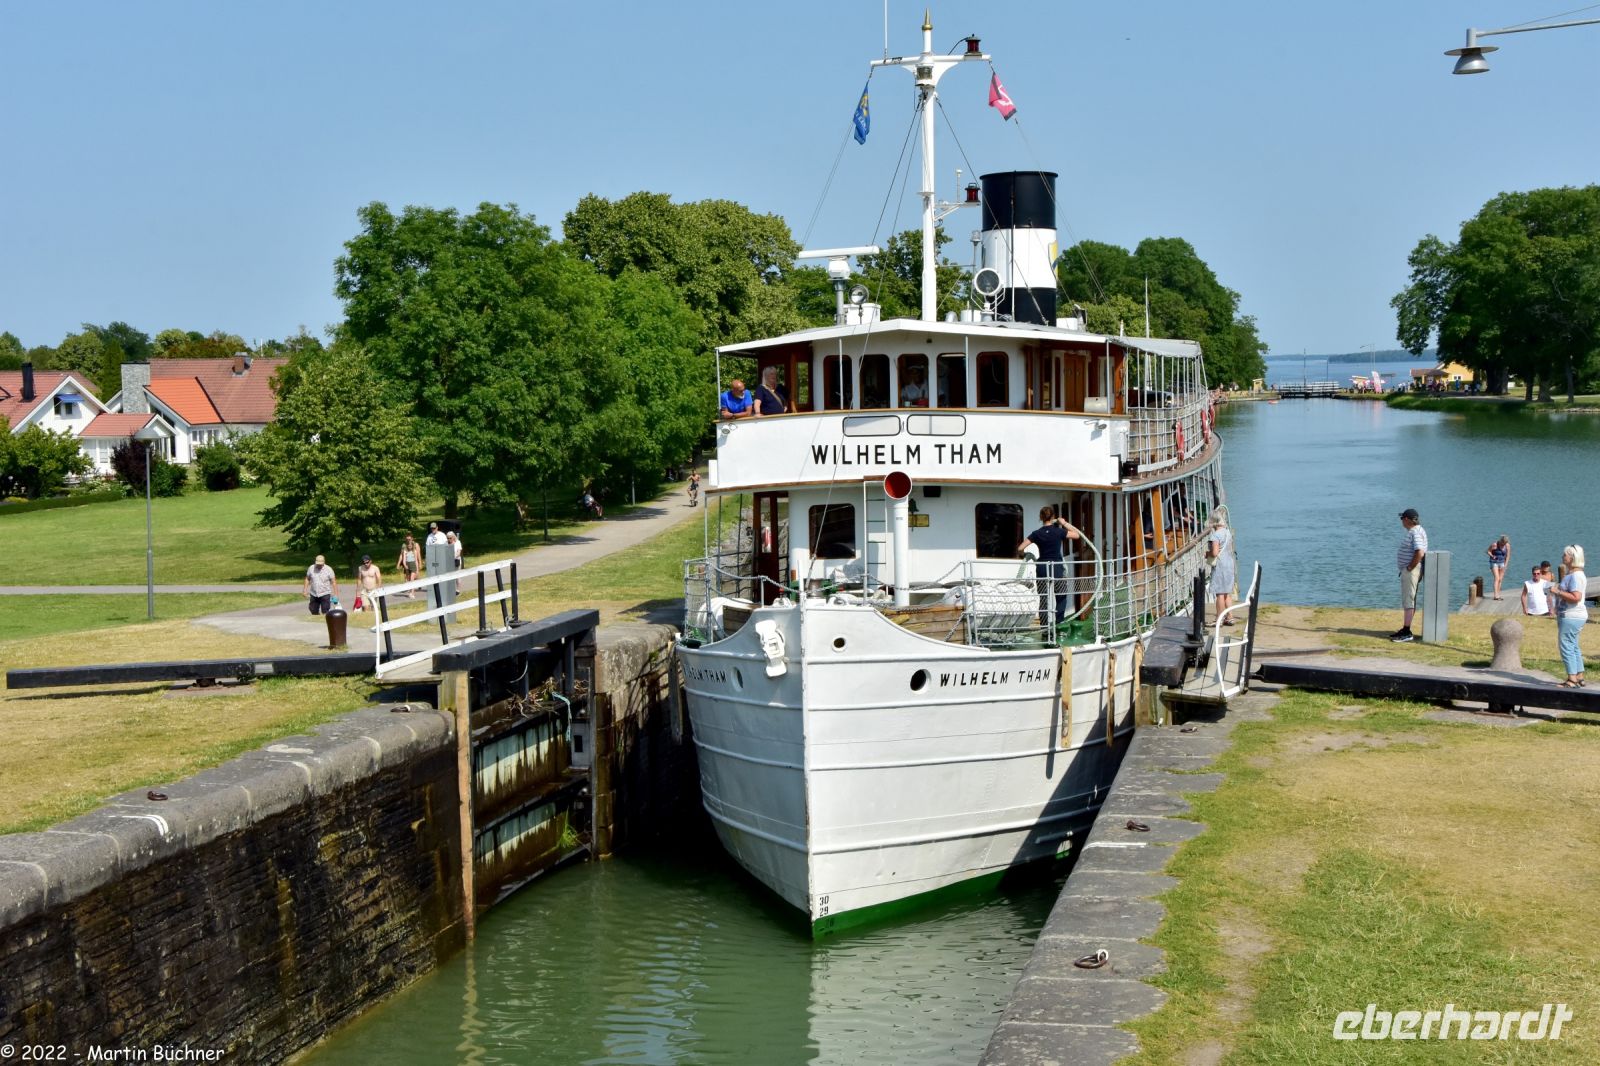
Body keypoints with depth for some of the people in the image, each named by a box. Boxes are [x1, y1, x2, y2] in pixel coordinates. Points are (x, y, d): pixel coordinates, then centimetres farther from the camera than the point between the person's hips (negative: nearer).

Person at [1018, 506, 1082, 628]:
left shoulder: (1037, 534, -3)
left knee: (1044, 599, 8)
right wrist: (1065, 523, 7)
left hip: (1042, 568, 2)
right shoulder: (1058, 532, -8)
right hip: (1057, 568, -2)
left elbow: (1020, 548, -4)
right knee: (1061, 598, 10)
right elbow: (1077, 535, 4)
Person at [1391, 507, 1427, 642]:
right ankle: (1405, 630, 22)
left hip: (1411, 570, -11)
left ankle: (1407, 633, -12)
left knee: (1408, 600, -11)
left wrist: (1409, 567, -20)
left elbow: (1420, 553, -29)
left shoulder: (1415, 532, -18)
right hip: (1407, 570, 11)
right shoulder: (1412, 531, 15)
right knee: (1406, 600, 15)